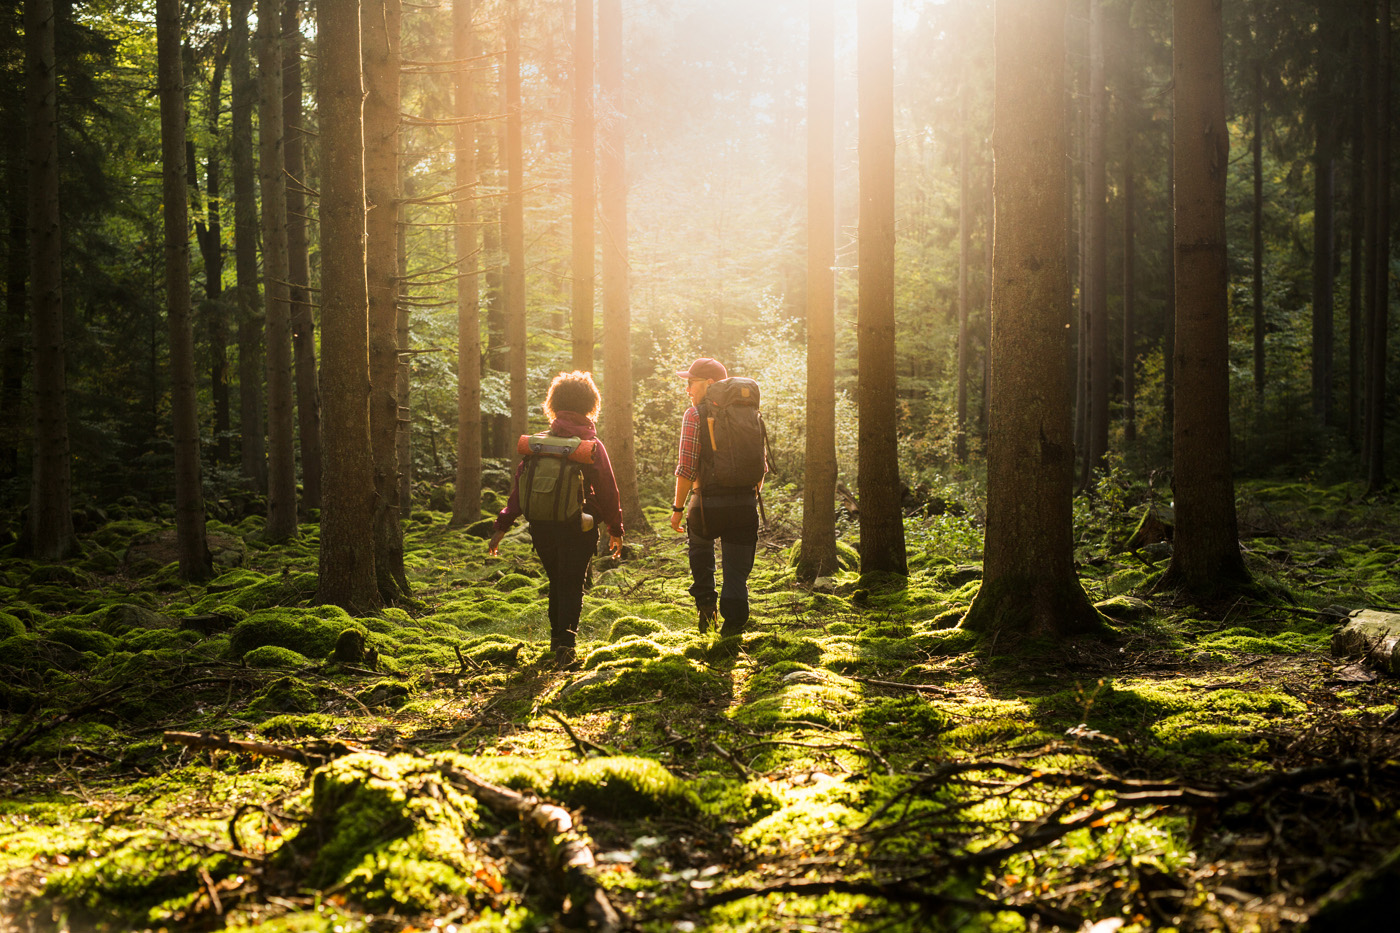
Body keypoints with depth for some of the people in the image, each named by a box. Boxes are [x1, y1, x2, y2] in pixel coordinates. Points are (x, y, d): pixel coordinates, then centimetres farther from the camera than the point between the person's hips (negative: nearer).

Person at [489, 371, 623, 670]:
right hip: (578, 528, -3)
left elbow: (520, 485, 3)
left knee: (557, 582, 21)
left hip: (542, 527, 3)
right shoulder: (592, 445, -5)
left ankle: (557, 638, 31)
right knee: (572, 585, 0)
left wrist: (503, 525, 7)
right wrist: (615, 529, 7)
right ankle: (566, 643, -17)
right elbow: (608, 490, -3)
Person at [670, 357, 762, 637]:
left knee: (699, 544, 29)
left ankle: (705, 601, 19)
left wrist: (677, 508, -5)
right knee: (737, 571, 10)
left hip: (708, 502, -3)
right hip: (745, 503, 3)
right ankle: (733, 627, 8)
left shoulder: (695, 415, -7)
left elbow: (687, 468, -12)